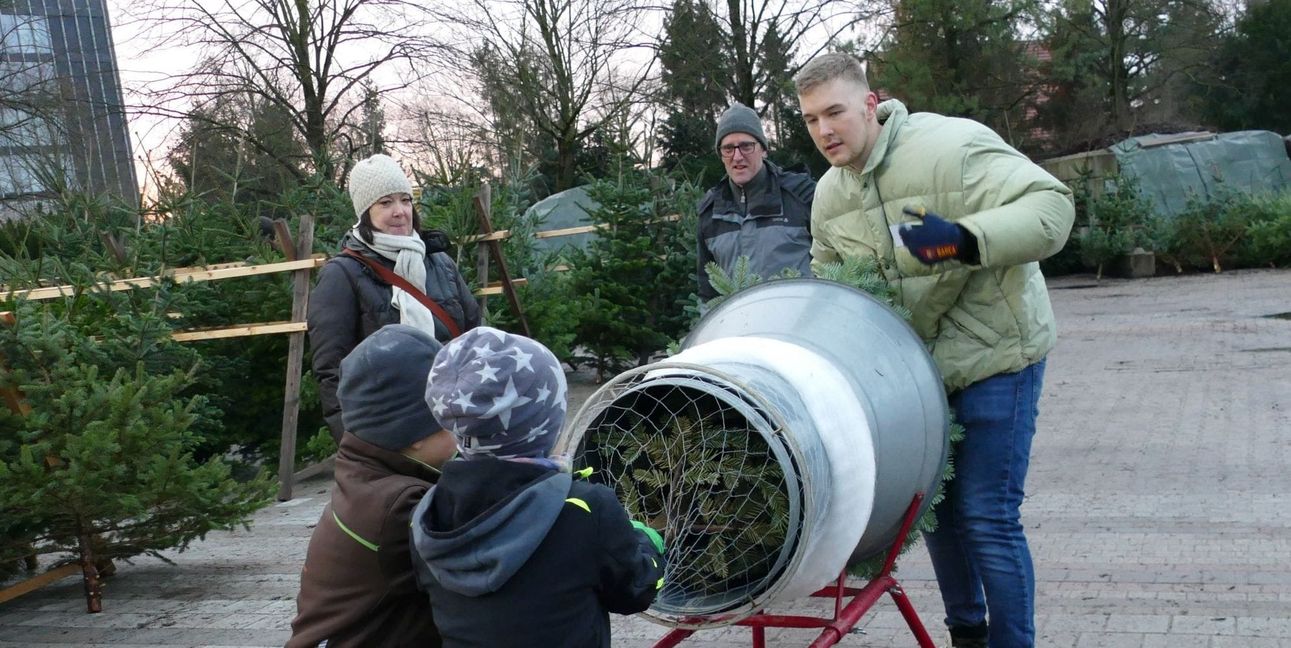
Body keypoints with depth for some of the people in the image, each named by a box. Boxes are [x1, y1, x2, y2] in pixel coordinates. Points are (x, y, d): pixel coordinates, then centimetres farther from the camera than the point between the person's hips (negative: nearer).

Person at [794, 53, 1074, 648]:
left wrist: (965, 238, -41)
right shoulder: (829, 196, 2)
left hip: (993, 354, -7)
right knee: (936, 502, 16)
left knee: (986, 517, -8)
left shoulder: (950, 146, -21)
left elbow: (1052, 206, -27)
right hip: (919, 367, 7)